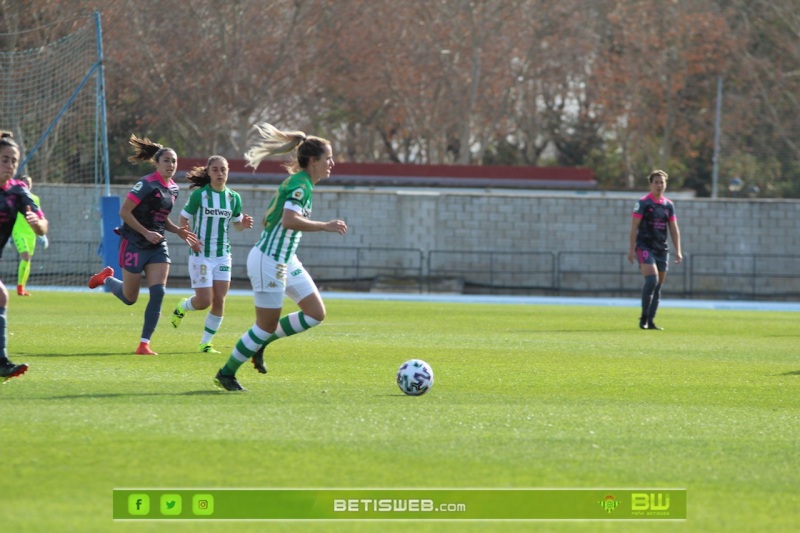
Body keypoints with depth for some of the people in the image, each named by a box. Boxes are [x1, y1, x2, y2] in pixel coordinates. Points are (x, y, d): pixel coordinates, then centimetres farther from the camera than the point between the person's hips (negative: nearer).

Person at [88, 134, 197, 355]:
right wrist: (146, 233, -22)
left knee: (158, 292, -10)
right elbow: (124, 211, -18)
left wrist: (177, 231, 4)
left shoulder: (173, 189, 8)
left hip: (158, 247, 6)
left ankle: (144, 344, -4)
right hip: (135, 244, -6)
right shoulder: (147, 185, -17)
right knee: (129, 298, 5)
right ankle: (106, 278, 39)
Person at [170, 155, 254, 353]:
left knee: (219, 301, -2)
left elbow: (236, 224, 15)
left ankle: (206, 343, 9)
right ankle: (182, 307, 27)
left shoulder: (234, 198, 4)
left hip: (222, 255, 4)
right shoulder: (199, 195, -7)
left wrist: (244, 223, -8)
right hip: (201, 254, -4)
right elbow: (183, 220, -1)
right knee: (204, 301, -8)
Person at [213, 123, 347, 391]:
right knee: (267, 326, -2)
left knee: (316, 313, 7)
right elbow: (289, 220, -33)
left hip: (286, 260, 10)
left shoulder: (300, 183, 11)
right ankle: (226, 373, 13)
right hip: (269, 261, -10)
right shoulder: (300, 185, -19)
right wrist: (325, 226, -32)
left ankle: (260, 343, 17)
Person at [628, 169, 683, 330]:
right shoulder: (643, 203, -4)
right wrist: (631, 249, -12)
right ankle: (644, 317, -9)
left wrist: (678, 251, 7)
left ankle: (650, 321, 9)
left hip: (662, 249, 5)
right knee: (651, 279, -20)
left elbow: (674, 229, 14)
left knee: (658, 286, 4)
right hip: (645, 247, -5)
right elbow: (634, 227, -6)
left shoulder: (668, 205, 11)